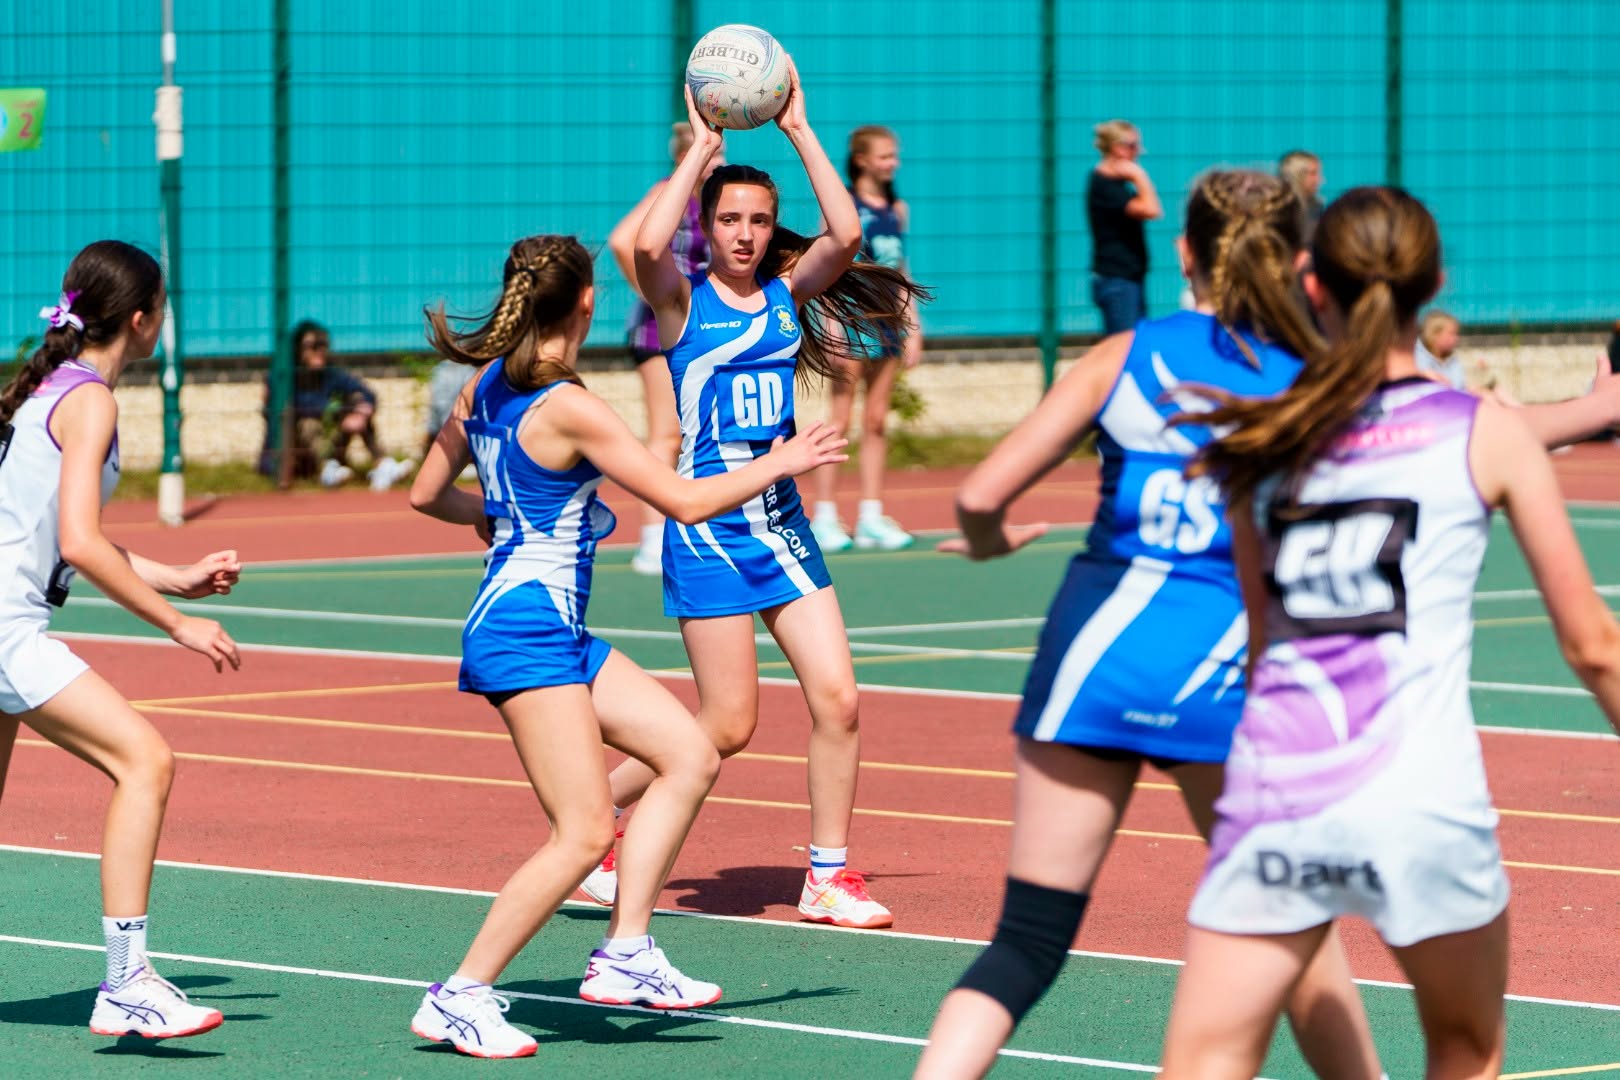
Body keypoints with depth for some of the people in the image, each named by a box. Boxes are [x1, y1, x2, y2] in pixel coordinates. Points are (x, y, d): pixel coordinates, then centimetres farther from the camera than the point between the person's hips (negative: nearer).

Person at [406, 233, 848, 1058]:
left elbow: (427, 494, 20)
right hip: (528, 627, -10)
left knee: (690, 756, 10)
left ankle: (625, 954, 9)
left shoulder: (487, 387, 8)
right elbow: (686, 501, -15)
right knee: (584, 833, -12)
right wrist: (779, 464, 0)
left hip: (557, 631, 10)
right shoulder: (567, 408, -18)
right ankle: (459, 999, -6)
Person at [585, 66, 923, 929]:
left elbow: (845, 234, -10)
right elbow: (646, 245, -26)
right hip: (708, 527, -5)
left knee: (837, 699, -3)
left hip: (782, 523, 5)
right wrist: (699, 149, -18)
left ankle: (828, 876, 7)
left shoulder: (786, 293, 7)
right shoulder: (683, 300, -4)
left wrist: (798, 129, -10)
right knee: (728, 726, -5)